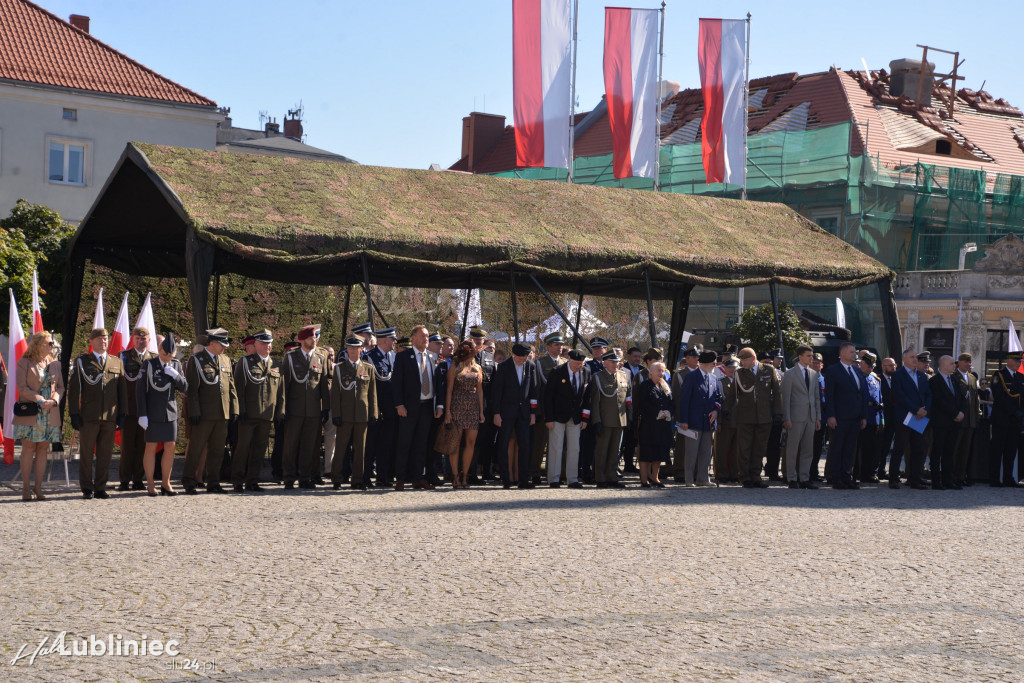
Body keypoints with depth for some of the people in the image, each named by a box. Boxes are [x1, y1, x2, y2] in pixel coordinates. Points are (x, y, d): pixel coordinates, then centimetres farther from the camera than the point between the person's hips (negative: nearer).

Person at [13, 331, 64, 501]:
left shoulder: (55, 364, 13)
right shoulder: (24, 363, 0)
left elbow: (61, 387, 12)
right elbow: (21, 387, -6)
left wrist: (53, 400, -8)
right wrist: (39, 400, -17)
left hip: (50, 414, 4)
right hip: (30, 413, -4)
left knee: (43, 449, 3)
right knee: (29, 448, -3)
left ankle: (38, 487, 6)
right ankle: (25, 488, 1)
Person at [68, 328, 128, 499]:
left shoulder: (117, 362, 13)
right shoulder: (81, 361, 6)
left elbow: (122, 390, 15)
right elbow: (73, 389, 3)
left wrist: (121, 414, 7)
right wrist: (74, 413, -4)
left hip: (110, 417, 2)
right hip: (88, 417, -2)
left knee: (105, 455, 4)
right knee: (86, 454, 2)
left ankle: (100, 488, 12)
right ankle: (87, 488, 11)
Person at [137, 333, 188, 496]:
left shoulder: (176, 365, 8)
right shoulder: (148, 364, -5)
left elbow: (184, 388, 8)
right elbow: (140, 390, -7)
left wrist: (176, 376, -12)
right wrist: (142, 414, -12)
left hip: (170, 413, 4)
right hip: (152, 413, -4)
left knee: (170, 447, 4)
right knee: (151, 447, 0)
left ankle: (166, 483, 14)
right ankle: (150, 484, 8)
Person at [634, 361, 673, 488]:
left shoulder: (665, 386, 15)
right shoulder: (645, 385, -5)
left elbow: (670, 402, 14)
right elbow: (641, 404, -13)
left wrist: (667, 413, -6)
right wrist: (657, 414, -15)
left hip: (663, 425, 6)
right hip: (648, 424, -6)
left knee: (659, 453, 8)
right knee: (646, 453, -5)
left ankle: (654, 478, 17)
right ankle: (644, 480, -2)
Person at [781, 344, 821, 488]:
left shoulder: (814, 374, 14)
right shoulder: (790, 374, -3)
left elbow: (816, 397, 17)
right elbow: (786, 398, -6)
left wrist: (818, 417, 10)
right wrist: (787, 418, -12)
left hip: (810, 417, 6)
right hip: (796, 417, -5)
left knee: (808, 450, 6)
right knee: (792, 449, -2)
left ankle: (804, 478, 12)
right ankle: (792, 479, 5)